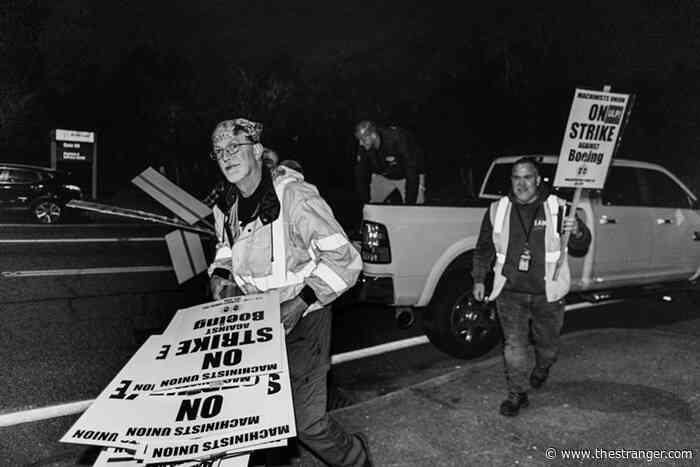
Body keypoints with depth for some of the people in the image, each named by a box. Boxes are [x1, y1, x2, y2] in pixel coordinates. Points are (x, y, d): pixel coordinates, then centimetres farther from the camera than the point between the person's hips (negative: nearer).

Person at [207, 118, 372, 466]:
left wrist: (302, 301, -28)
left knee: (305, 421, -5)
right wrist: (220, 274, 2)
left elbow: (343, 259, -22)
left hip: (300, 319, -6)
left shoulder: (293, 196, -21)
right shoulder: (226, 208, 2)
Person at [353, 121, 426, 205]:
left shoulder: (398, 140, -37)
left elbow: (411, 172, -36)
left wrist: (409, 204, -38)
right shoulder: (363, 147, -21)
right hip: (383, 177, 5)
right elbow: (361, 175, -12)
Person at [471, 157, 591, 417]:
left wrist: (577, 231, -21)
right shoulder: (497, 211, 2)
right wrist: (479, 279, 7)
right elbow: (484, 249, 12)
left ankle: (541, 370, 48)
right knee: (514, 344, -1)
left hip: (547, 293, 0)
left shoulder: (557, 208, -2)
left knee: (547, 342, 16)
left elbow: (582, 246, 2)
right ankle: (517, 395, 14)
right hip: (510, 292, 0)